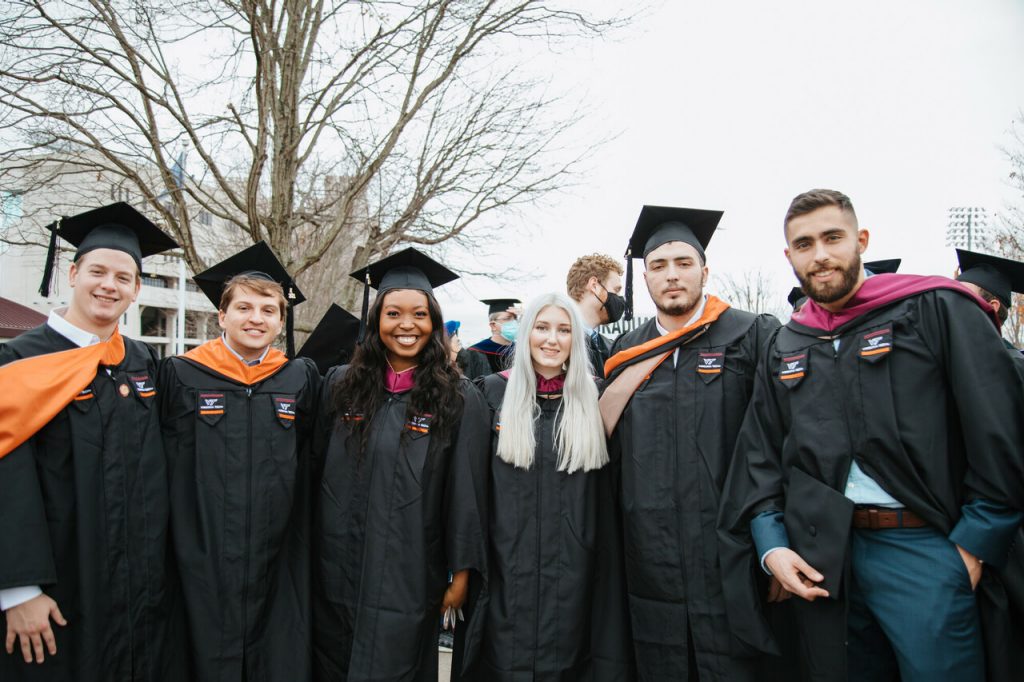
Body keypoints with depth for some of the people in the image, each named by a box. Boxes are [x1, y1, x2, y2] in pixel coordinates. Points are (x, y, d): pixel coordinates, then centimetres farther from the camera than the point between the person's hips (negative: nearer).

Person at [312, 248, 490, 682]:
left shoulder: (460, 400, -7)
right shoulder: (340, 385, 1)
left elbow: (467, 492, -5)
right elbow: (315, 468, 7)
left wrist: (462, 573, -4)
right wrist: (309, 555, 8)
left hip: (407, 582, -2)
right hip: (335, 574, 3)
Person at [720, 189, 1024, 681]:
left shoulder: (938, 311, -3)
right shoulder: (784, 348, 10)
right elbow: (759, 452, 10)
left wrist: (974, 545, -12)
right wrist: (772, 546, -1)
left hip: (926, 549, -4)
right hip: (821, 560, 4)